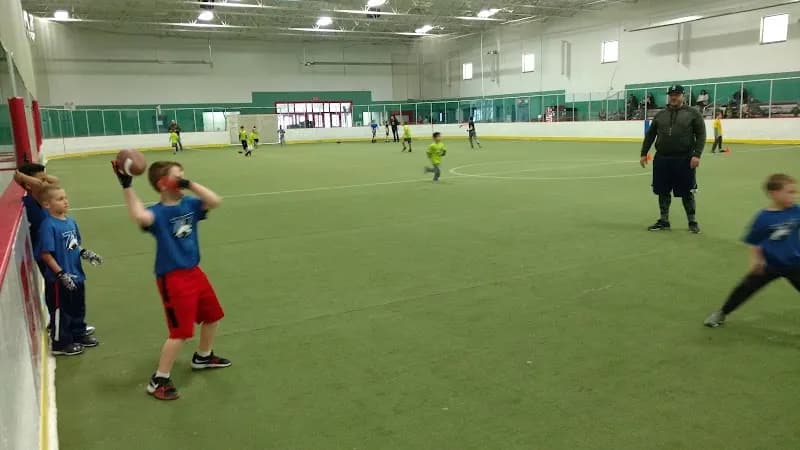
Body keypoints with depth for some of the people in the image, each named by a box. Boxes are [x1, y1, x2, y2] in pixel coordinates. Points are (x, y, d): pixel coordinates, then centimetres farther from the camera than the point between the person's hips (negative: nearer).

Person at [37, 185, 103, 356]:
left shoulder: (71, 221, 2)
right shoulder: (48, 226, -20)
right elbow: (45, 254, -20)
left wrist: (86, 253, -2)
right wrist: (61, 274, -21)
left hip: (76, 275, 8)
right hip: (58, 279, -7)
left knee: (78, 308, 22)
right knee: (61, 311, 8)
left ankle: (79, 334, 39)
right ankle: (61, 344, 22)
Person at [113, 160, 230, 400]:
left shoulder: (189, 204, 3)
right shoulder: (157, 213, -16)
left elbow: (215, 201, -8)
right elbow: (140, 217, -38)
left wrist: (190, 184, -14)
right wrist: (127, 187, -39)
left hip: (194, 272, 8)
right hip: (173, 279, -8)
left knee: (213, 315, 22)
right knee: (181, 331, -7)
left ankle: (203, 356, 47)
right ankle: (159, 380, 10)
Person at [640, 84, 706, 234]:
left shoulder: (692, 113, 1)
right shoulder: (660, 114, 11)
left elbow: (701, 135, -3)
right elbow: (650, 135, 14)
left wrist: (697, 155, -13)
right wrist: (644, 153, 7)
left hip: (684, 160, -3)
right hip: (662, 159, 3)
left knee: (687, 192, 3)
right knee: (663, 191, 8)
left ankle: (692, 222, 16)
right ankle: (663, 221, 20)